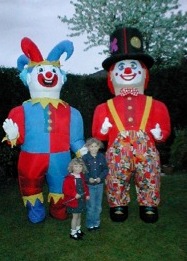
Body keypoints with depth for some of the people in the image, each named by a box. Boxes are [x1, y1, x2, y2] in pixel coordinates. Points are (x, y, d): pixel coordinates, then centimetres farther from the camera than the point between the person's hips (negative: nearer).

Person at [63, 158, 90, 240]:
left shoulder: (82, 176, 4)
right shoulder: (69, 178, -19)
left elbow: (85, 186, 17)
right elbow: (65, 189, -22)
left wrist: (87, 194, 7)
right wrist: (74, 194, -27)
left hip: (82, 200, 7)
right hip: (73, 201, -7)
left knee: (79, 215, 19)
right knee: (75, 216, 3)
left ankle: (78, 229, 38)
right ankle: (73, 233, 18)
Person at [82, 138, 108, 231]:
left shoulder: (102, 157, -2)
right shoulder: (84, 158, -9)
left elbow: (105, 169, 1)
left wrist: (100, 177, -14)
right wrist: (88, 178, -19)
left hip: (99, 184, 3)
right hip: (89, 185, -3)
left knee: (98, 206, 13)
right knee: (91, 206, 3)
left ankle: (96, 223, 30)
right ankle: (90, 224, 21)